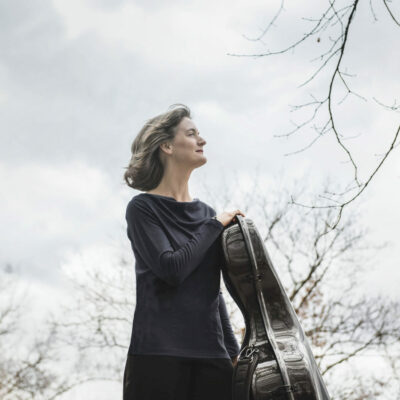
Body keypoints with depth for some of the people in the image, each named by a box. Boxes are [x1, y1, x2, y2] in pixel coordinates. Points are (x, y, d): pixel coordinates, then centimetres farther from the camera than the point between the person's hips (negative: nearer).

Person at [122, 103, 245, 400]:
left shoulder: (205, 213, 14)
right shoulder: (143, 208, -1)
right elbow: (172, 269, -14)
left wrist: (233, 350, 15)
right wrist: (215, 225, -4)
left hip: (211, 354, 5)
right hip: (158, 352, -5)